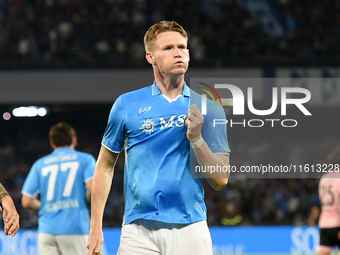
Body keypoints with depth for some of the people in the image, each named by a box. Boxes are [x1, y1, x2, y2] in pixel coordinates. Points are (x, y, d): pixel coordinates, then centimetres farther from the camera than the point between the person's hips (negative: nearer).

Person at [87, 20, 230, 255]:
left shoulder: (208, 108, 6)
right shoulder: (127, 104, 6)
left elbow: (221, 181, 4)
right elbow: (105, 165, 14)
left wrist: (196, 139, -11)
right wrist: (96, 227, 9)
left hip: (190, 229, 0)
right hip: (139, 231, 0)